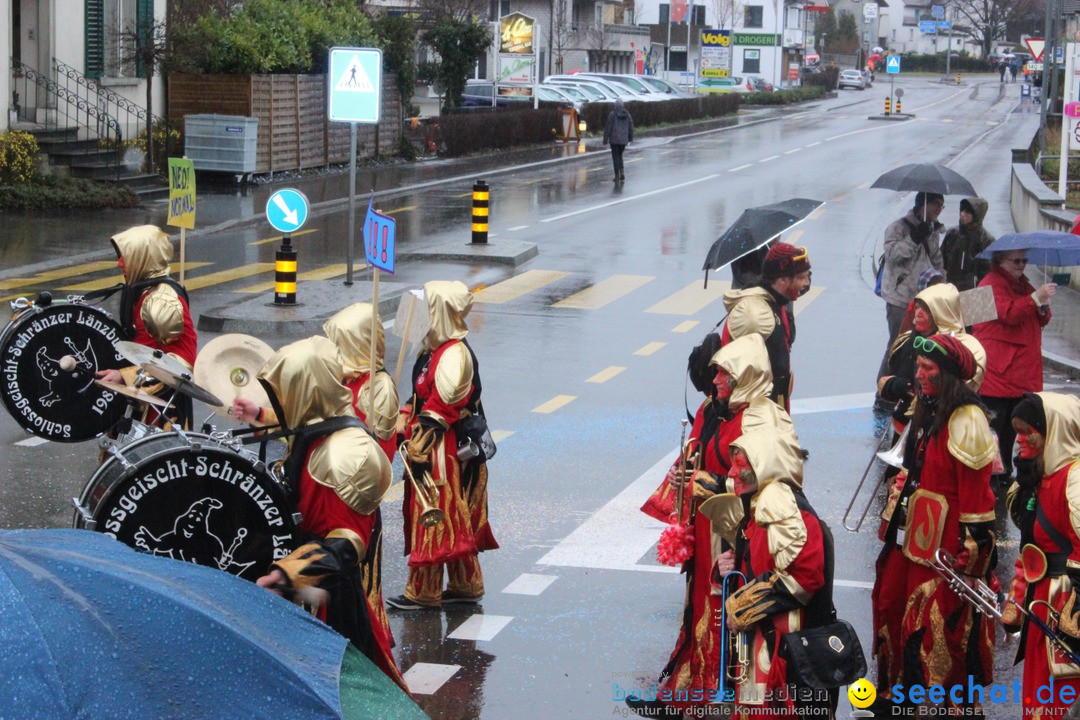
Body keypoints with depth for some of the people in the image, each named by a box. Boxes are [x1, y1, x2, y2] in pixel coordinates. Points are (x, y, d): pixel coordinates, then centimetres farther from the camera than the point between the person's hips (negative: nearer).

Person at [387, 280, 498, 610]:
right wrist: (404, 419, 6)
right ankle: (466, 585, 25)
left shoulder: (454, 355, -20)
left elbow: (439, 410, -21)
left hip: (444, 453, -10)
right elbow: (421, 396, 20)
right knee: (455, 522, 16)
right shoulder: (435, 349, 11)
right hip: (433, 450, 10)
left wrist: (419, 447, -18)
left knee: (434, 518, -1)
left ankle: (422, 592, 7)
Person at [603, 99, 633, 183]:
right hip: (623, 140, 4)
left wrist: (605, 139, -3)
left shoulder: (612, 114, -11)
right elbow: (631, 127, 8)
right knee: (620, 156, 21)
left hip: (614, 139, -4)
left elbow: (608, 127, -10)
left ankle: (617, 176, 4)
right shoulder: (627, 114, 2)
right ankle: (622, 172, 6)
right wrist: (630, 138, 19)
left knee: (615, 157, 5)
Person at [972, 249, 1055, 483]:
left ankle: (1004, 475, 22)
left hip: (1023, 374, 9)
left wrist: (1043, 307, -2)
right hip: (997, 373, -8)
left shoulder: (1023, 285, 20)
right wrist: (1036, 297, -28)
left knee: (1011, 429, 13)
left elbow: (1040, 321, 19)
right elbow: (1009, 314, -22)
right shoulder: (992, 284, -7)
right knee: (992, 429, -8)